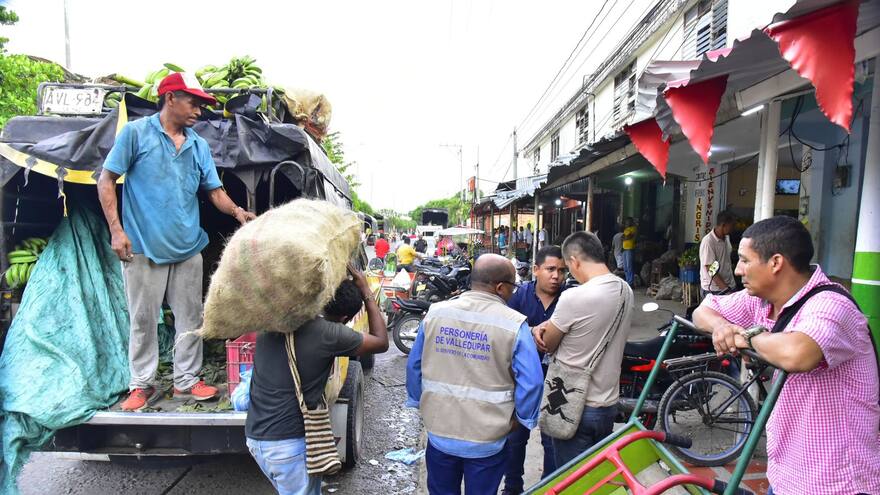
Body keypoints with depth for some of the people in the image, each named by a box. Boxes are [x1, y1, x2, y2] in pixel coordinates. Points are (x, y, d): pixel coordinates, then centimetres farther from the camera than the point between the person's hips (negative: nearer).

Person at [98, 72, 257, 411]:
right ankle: (142, 384, 22)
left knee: (190, 319, 9)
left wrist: (236, 211, -11)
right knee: (143, 320, 7)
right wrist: (116, 229, -9)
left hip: (188, 249, 4)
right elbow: (106, 180, -1)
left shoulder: (199, 146, 10)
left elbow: (214, 191, 10)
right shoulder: (136, 133, -2)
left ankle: (186, 380, 22)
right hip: (143, 248, -4)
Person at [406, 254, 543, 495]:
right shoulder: (514, 324, -16)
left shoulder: (435, 313, -6)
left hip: (439, 431, 3)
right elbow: (531, 383, -14)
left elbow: (414, 366, 3)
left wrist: (420, 403, 16)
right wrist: (522, 419, 3)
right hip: (487, 439, -3)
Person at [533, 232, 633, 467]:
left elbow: (547, 345, -13)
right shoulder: (626, 290, -1)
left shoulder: (574, 297, -26)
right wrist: (549, 325, -7)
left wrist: (541, 329, 8)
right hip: (609, 403, 7)